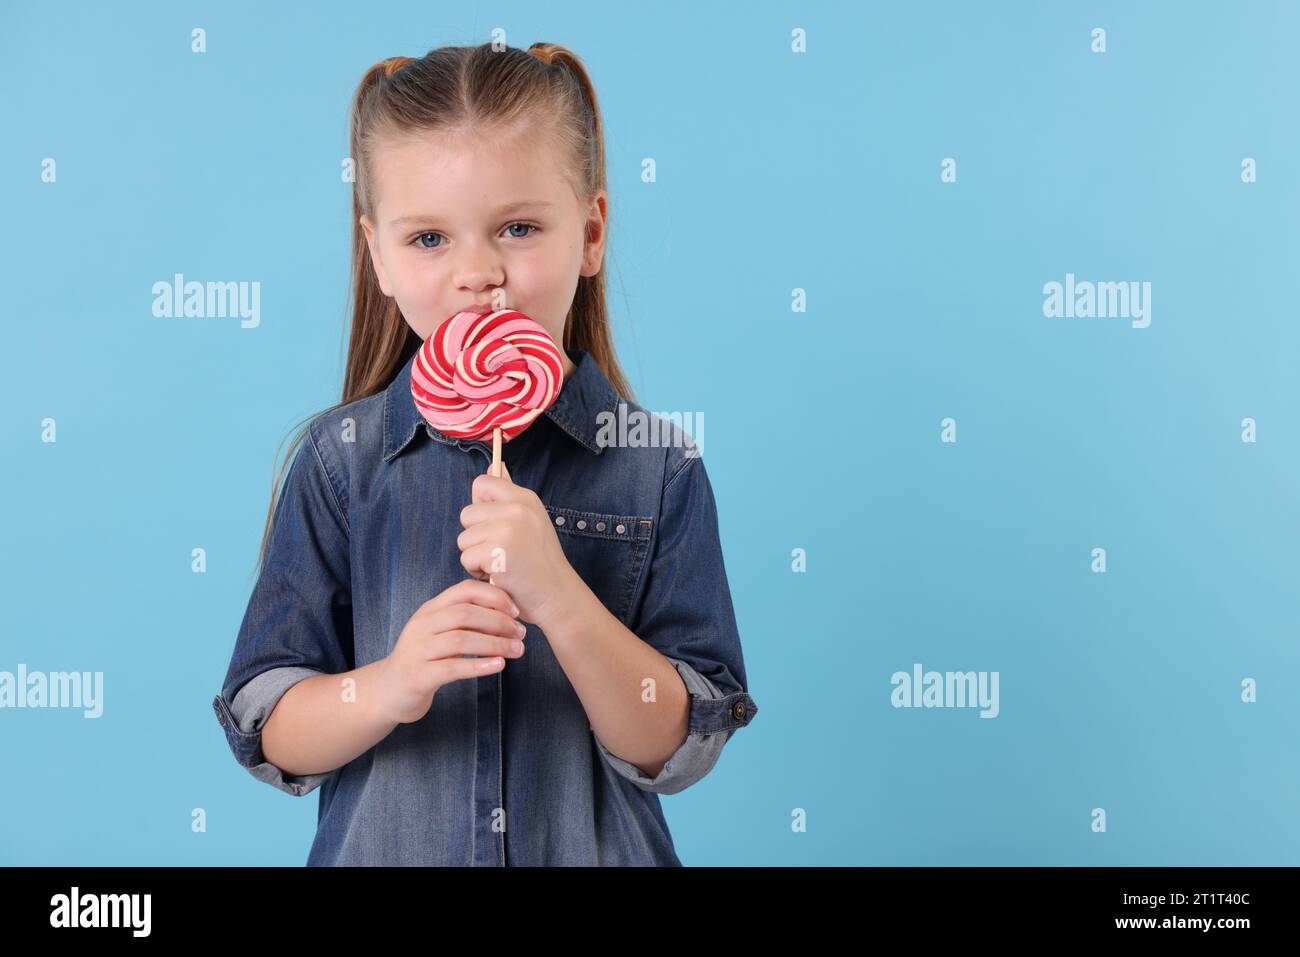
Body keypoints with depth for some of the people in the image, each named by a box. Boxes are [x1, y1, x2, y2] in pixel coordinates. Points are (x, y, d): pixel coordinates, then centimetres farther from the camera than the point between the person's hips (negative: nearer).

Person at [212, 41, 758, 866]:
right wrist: (387, 689, -26)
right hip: (380, 846, 1)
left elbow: (674, 750, -13)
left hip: (597, 849, 0)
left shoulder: (660, 468, -11)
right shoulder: (339, 462, -9)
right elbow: (265, 735, -8)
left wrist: (560, 597, -26)